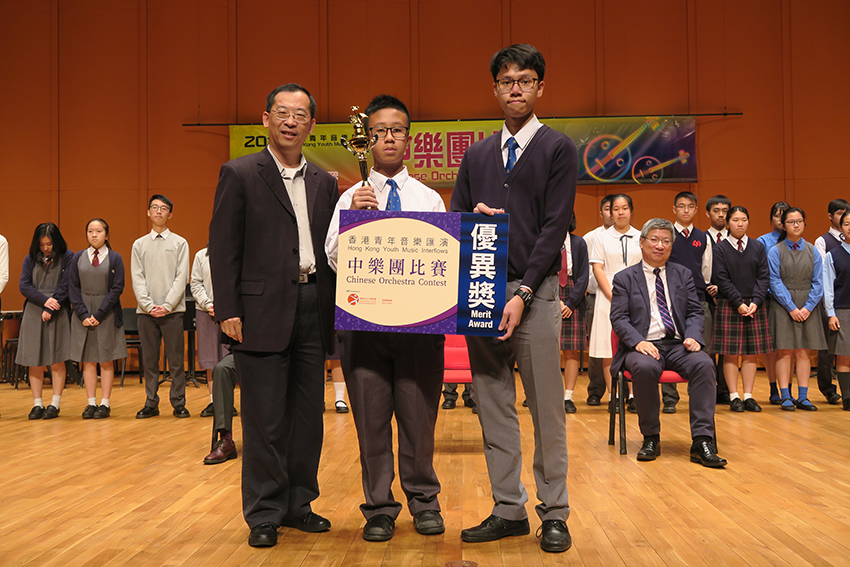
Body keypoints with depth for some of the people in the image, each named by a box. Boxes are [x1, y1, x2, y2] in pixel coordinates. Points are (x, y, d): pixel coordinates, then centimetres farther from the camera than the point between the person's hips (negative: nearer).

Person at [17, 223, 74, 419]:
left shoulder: (68, 257, 1)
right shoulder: (31, 259, 9)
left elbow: (65, 286, -5)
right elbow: (24, 286, 2)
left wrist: (50, 309, -11)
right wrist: (44, 300, -13)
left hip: (58, 314, -3)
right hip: (33, 313, 3)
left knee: (57, 360, -2)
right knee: (34, 361, 1)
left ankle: (55, 404, 5)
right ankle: (37, 404, 7)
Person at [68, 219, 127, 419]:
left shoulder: (115, 258, 0)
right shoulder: (78, 258, 6)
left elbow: (117, 288, -5)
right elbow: (73, 288, 4)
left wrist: (99, 314, -12)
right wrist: (83, 314, -8)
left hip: (107, 314, -2)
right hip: (84, 314, 2)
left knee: (106, 361, 2)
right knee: (88, 360, 4)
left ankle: (105, 403, 8)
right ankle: (91, 403, 10)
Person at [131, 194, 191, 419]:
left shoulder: (180, 243, 6)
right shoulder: (139, 245, 12)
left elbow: (181, 278, -1)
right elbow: (137, 279, 4)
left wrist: (167, 305, -11)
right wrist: (149, 306, -9)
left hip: (172, 311, -2)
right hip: (146, 312, 2)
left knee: (176, 360, 0)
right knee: (150, 360, 6)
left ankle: (179, 403, 7)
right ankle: (151, 404, 12)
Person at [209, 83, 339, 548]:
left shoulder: (324, 183, 14)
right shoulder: (240, 174, 1)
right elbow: (223, 248, -4)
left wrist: (332, 308, 2)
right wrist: (228, 311, -10)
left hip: (312, 309, 5)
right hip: (263, 310, -5)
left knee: (309, 415, 10)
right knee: (264, 419, 0)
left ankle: (298, 504, 24)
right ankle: (264, 514, 13)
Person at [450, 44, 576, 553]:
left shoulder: (558, 149, 3)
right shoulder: (477, 156, 16)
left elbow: (555, 227, -6)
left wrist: (522, 293, -14)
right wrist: (473, 218, -7)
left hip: (534, 291, -4)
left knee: (547, 407, 0)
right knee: (493, 407, 7)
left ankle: (555, 514, 11)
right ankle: (508, 510, 17)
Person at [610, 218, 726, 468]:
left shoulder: (683, 274, 19)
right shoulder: (624, 278, 9)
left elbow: (695, 312, 14)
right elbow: (619, 318, 1)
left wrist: (693, 336, -8)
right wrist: (638, 341, -18)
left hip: (678, 345, 3)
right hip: (645, 346, -2)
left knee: (704, 363, -30)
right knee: (645, 367, -37)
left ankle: (702, 442, -28)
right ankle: (651, 438, -18)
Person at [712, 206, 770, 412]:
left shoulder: (758, 247, 9)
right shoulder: (720, 248, 0)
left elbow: (764, 277, 4)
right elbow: (722, 279, -6)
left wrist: (755, 302, -9)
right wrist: (739, 303, -13)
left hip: (754, 306, 3)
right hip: (729, 305, -3)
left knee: (751, 352, 4)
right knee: (731, 353, -2)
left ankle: (748, 396, 9)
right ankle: (734, 397, 4)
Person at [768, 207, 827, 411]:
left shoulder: (812, 251, 7)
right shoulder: (775, 251, -1)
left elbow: (818, 282, 3)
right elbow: (775, 282, -6)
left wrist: (808, 307, -9)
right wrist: (791, 307, -13)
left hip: (807, 307, 3)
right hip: (783, 306, -2)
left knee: (803, 352, 3)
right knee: (785, 351, -3)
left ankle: (803, 397, 7)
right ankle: (786, 397, 1)